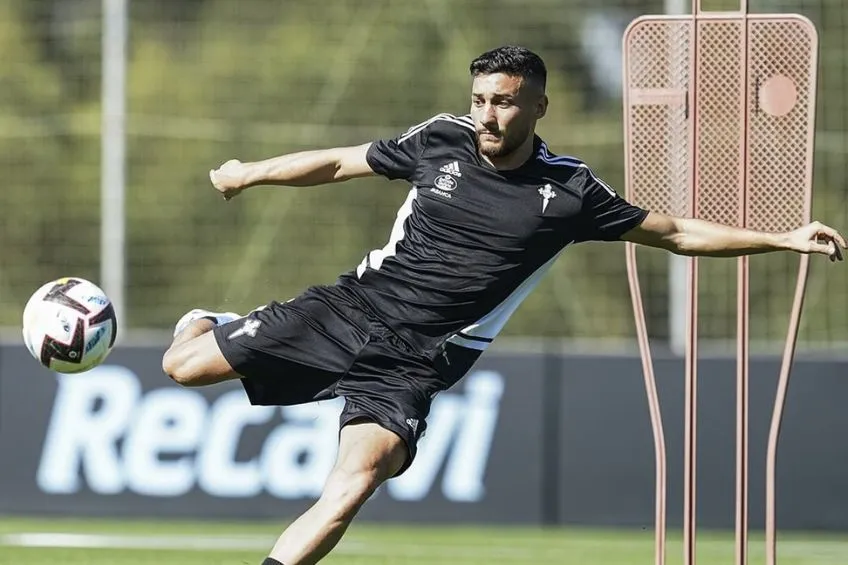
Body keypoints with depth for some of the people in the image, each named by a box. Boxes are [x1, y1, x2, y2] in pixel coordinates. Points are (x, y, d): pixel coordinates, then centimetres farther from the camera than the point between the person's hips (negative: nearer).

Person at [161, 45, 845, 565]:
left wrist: (783, 238, -5)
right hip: (350, 306, 2)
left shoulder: (569, 191, -4)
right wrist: (252, 173, 19)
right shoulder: (441, 140, 0)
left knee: (357, 479, -29)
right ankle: (210, 325, 34)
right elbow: (341, 163, 15)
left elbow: (675, 233, 2)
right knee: (184, 366, -1)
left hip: (416, 359, -2)